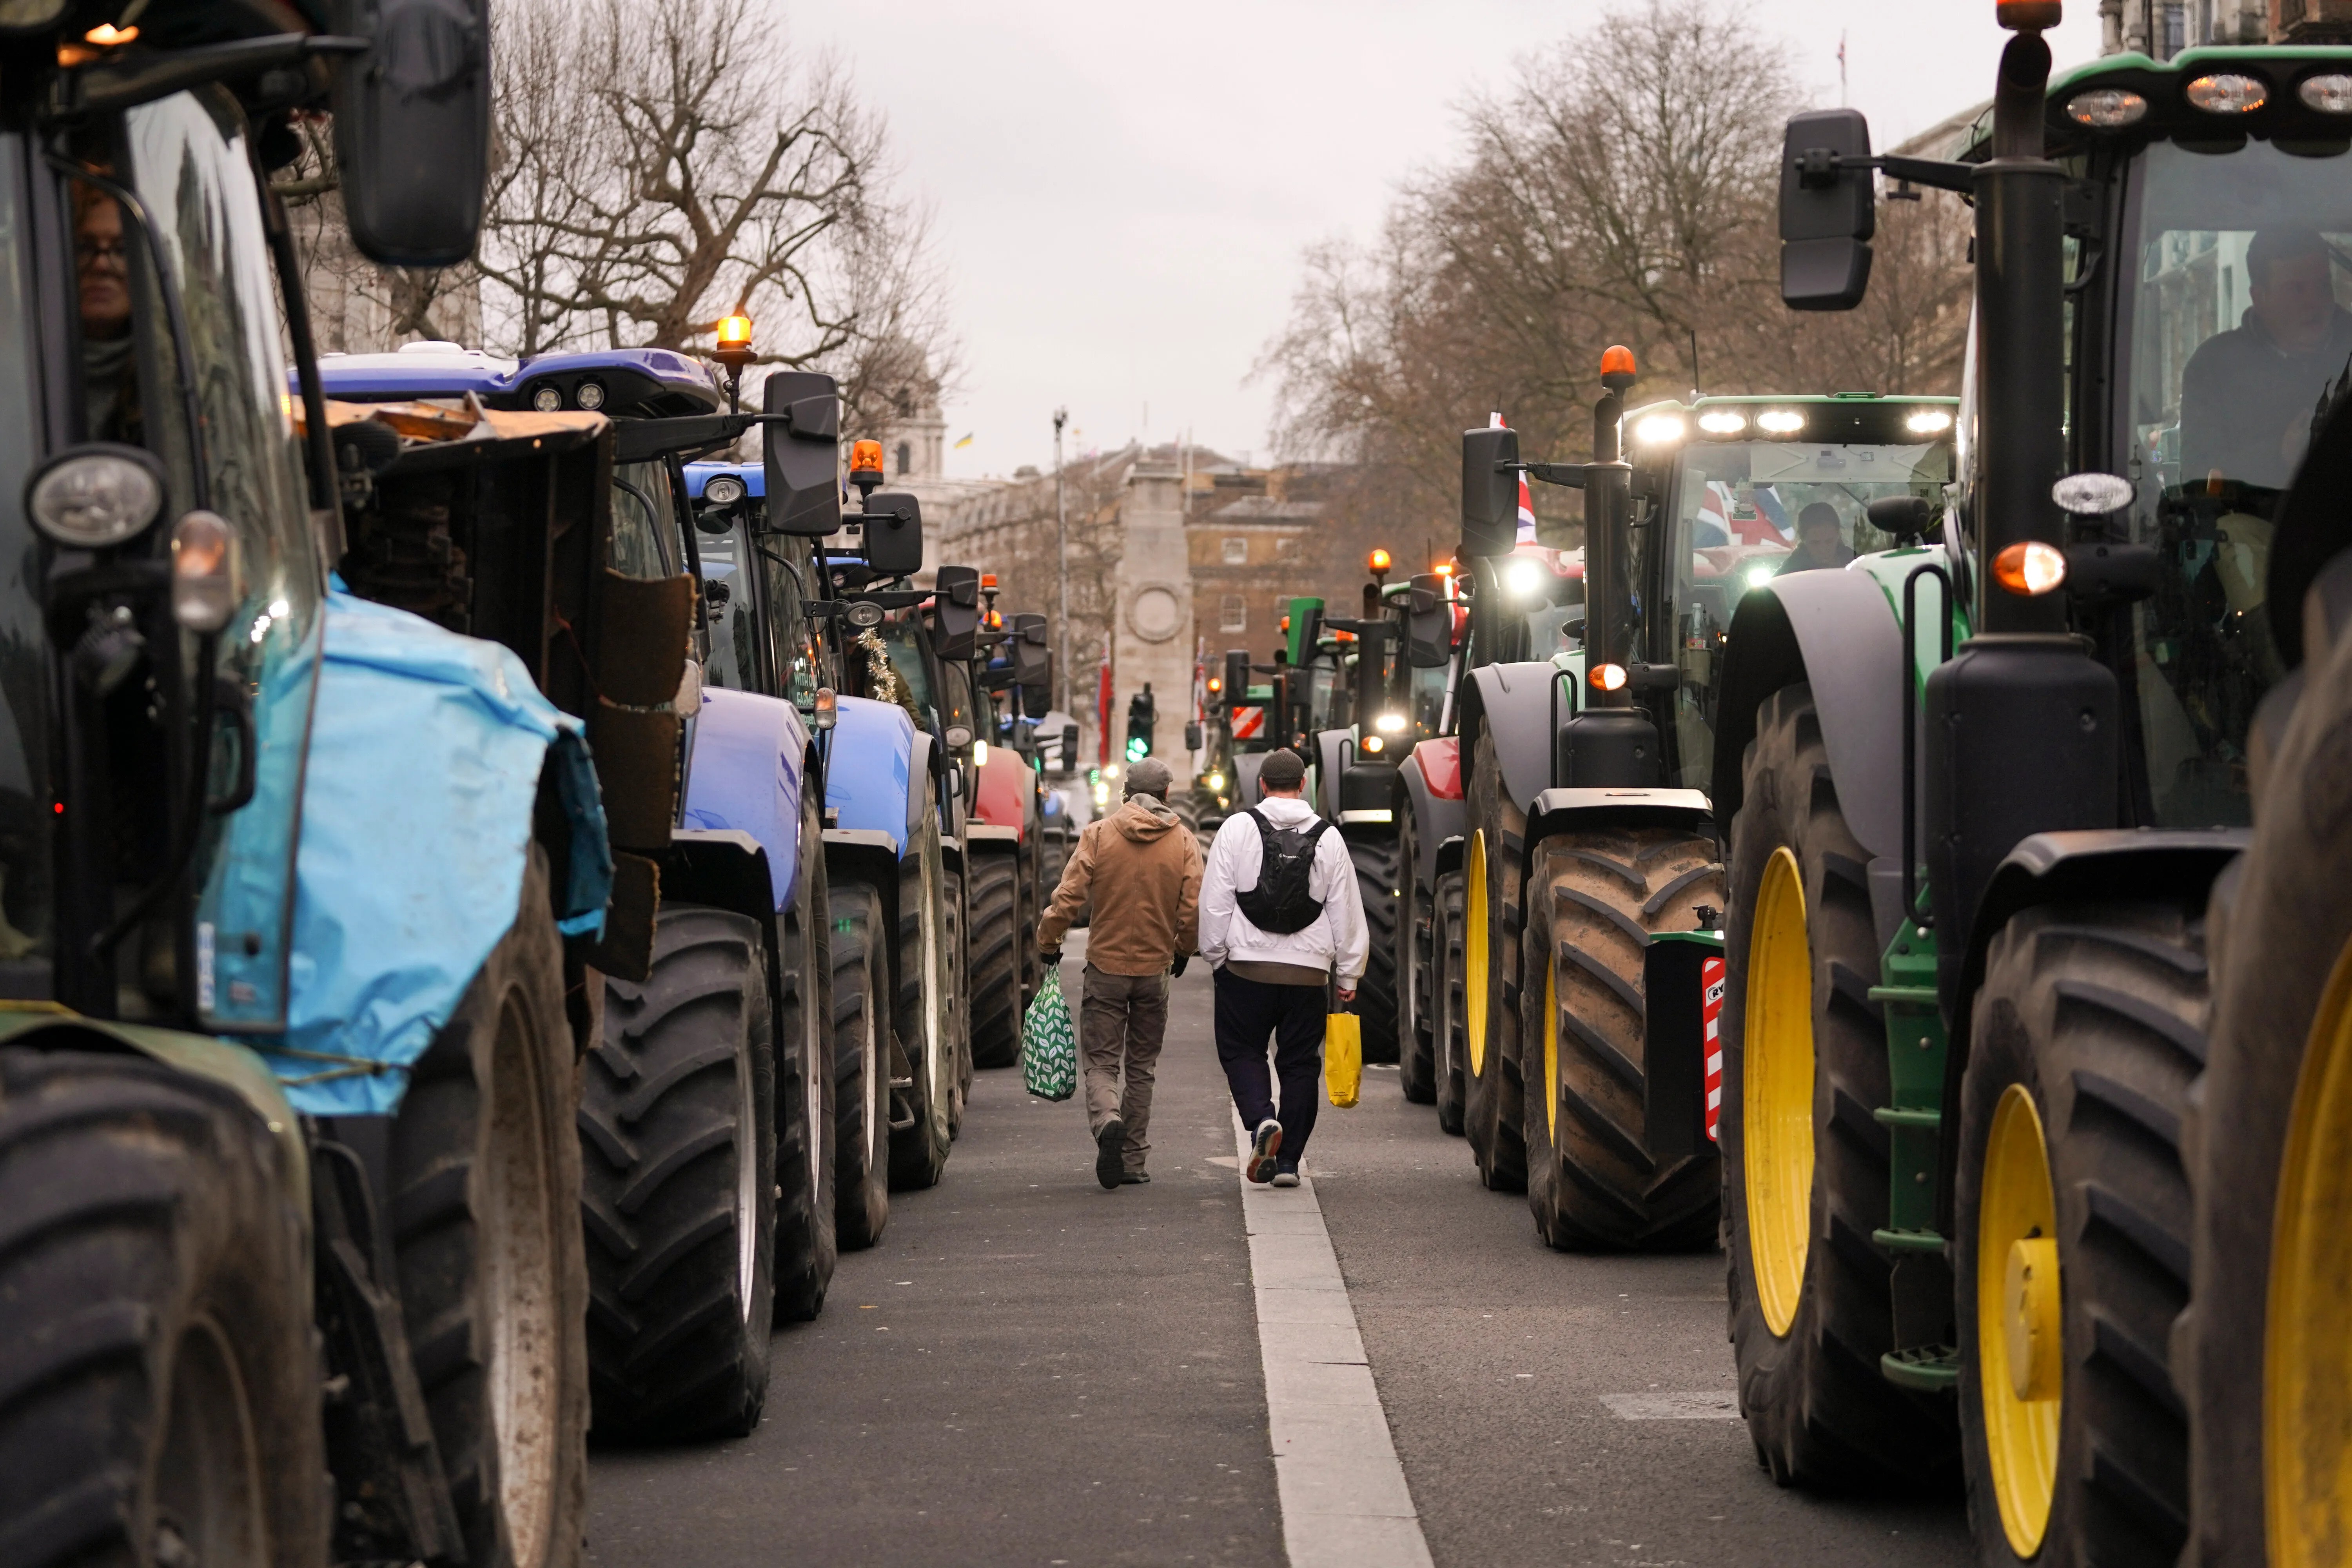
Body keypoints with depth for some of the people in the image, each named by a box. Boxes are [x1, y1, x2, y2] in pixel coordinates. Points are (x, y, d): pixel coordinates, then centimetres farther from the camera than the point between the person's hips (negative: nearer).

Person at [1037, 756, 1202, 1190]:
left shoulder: (1098, 834, -6)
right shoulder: (1184, 841, -2)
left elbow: (1068, 897, -10)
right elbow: (1193, 911, -5)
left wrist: (1048, 943, 6)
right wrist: (1182, 951, 14)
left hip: (1105, 966, -1)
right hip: (1155, 970, 2)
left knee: (1102, 1061, 4)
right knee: (1141, 1068, 13)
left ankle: (1107, 1121, -26)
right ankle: (1133, 1162, 14)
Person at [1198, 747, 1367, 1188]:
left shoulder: (1238, 829, -3)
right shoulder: (1328, 839, 4)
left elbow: (1215, 900, -4)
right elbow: (1347, 912, 6)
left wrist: (1215, 952, 7)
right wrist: (1349, 974, 13)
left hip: (1247, 966, -2)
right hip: (1308, 970, 2)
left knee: (1242, 1051, 10)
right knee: (1300, 1063, 9)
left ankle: (1262, 1120, -16)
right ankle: (1288, 1160, 8)